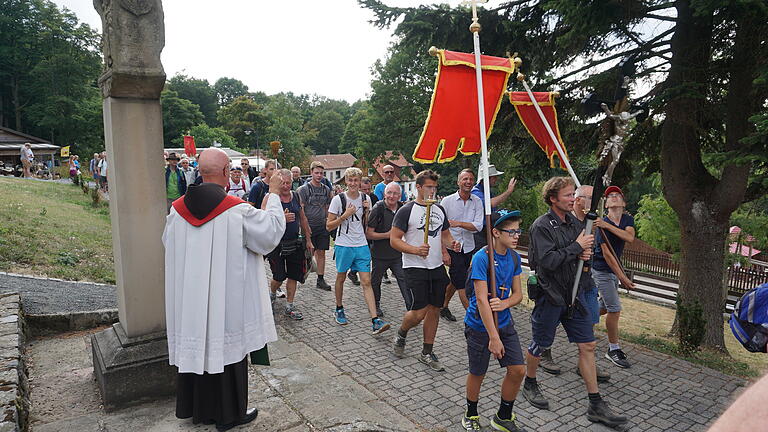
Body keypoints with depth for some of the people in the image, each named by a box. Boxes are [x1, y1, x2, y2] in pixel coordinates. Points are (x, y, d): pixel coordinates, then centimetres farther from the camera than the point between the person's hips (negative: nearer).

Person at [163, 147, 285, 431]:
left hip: (188, 297, 5)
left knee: (193, 345, 18)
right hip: (226, 298, -5)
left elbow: (168, 242, 13)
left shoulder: (178, 209, -3)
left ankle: (196, 408, 35)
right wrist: (273, 195, 3)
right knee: (226, 347, 9)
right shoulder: (237, 210, -18)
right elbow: (271, 230, -7)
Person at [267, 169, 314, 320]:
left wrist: (308, 240, 15)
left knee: (294, 275, 7)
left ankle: (289, 306, 20)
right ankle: (272, 293, 32)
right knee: (279, 276, -2)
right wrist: (282, 219, -32)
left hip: (295, 243, 5)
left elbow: (303, 219, 15)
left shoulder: (295, 196, 6)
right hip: (277, 244, -5)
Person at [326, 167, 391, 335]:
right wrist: (345, 215, -18)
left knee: (366, 282, -4)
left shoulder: (365, 199, 5)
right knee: (341, 278, 14)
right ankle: (339, 309, 36)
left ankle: (375, 321, -8)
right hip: (344, 245, -2)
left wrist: (367, 211, -4)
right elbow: (329, 226, -6)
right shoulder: (338, 199, -7)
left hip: (362, 245, 2)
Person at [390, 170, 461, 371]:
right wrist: (416, 250, -25)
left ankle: (427, 353, 24)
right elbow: (394, 240, -11)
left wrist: (452, 243, -3)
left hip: (437, 267, 6)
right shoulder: (406, 210, -8)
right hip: (415, 268, -6)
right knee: (418, 313, -8)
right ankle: (401, 334, 24)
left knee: (434, 310, 9)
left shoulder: (439, 209, 12)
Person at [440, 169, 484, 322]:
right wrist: (444, 252, -14)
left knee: (455, 280, 17)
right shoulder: (447, 201, -7)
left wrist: (459, 224, -22)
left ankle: (444, 307, 34)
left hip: (468, 247, 4)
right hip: (452, 248, -4)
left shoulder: (477, 202, 2)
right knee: (462, 284, -5)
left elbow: (478, 226, -8)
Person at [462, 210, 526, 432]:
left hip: (505, 322, 6)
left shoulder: (514, 257, 0)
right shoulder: (481, 258, -22)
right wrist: (494, 337, -24)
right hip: (480, 325, -6)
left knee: (518, 370, 5)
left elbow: (518, 294, 6)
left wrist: (504, 303, -18)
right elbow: (482, 300, -24)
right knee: (477, 373, 10)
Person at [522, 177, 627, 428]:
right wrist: (576, 247, -20)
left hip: (574, 293, 7)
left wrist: (584, 255, -5)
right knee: (539, 346, 9)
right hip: (550, 295, -7)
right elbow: (548, 261, -25)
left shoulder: (574, 223, 7)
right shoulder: (541, 226, -16)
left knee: (587, 346, 7)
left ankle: (596, 406, 16)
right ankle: (530, 385, 35)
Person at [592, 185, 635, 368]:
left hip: (614, 270, 7)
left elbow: (630, 238, -18)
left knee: (604, 308, 16)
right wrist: (622, 276, -23)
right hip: (602, 270, -7)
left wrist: (608, 226, -26)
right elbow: (606, 254, -20)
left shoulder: (628, 220, 3)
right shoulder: (602, 225, -16)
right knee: (615, 309, -8)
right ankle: (613, 349, 4)